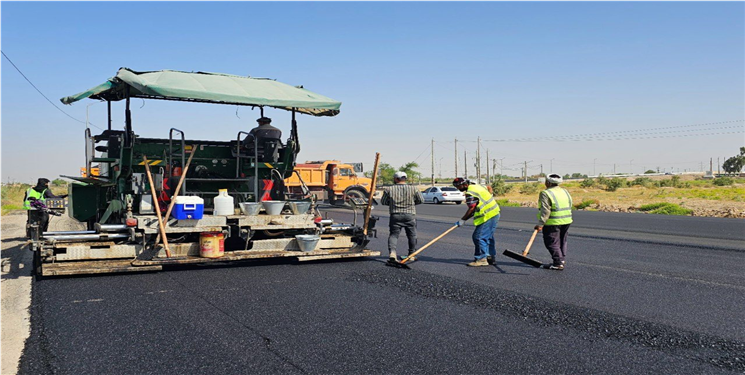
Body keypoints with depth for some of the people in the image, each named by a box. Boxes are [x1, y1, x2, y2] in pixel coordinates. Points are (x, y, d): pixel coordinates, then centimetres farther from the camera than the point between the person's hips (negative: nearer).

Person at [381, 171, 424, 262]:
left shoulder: (389, 190, -1)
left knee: (393, 234, 5)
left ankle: (392, 252, -16)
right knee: (412, 236, 13)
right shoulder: (413, 189, -1)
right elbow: (421, 200, 7)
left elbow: (383, 202, 8)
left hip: (395, 216, 0)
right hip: (410, 215, 0)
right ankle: (412, 255, 18)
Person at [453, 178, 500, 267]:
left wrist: (462, 220, -10)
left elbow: (471, 209, -17)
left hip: (488, 216, -11)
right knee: (488, 236, 18)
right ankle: (490, 257, 27)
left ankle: (481, 259, -8)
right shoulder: (476, 186, 16)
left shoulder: (470, 192, -15)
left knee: (479, 237, -9)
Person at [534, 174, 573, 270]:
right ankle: (561, 260, 25)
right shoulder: (565, 191, 12)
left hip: (553, 223, -8)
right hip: (566, 221, 8)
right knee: (562, 241, 19)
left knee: (552, 242, -2)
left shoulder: (545, 193, -14)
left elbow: (545, 211, -21)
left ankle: (558, 263, -3)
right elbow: (570, 206, 15)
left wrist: (540, 224, -21)